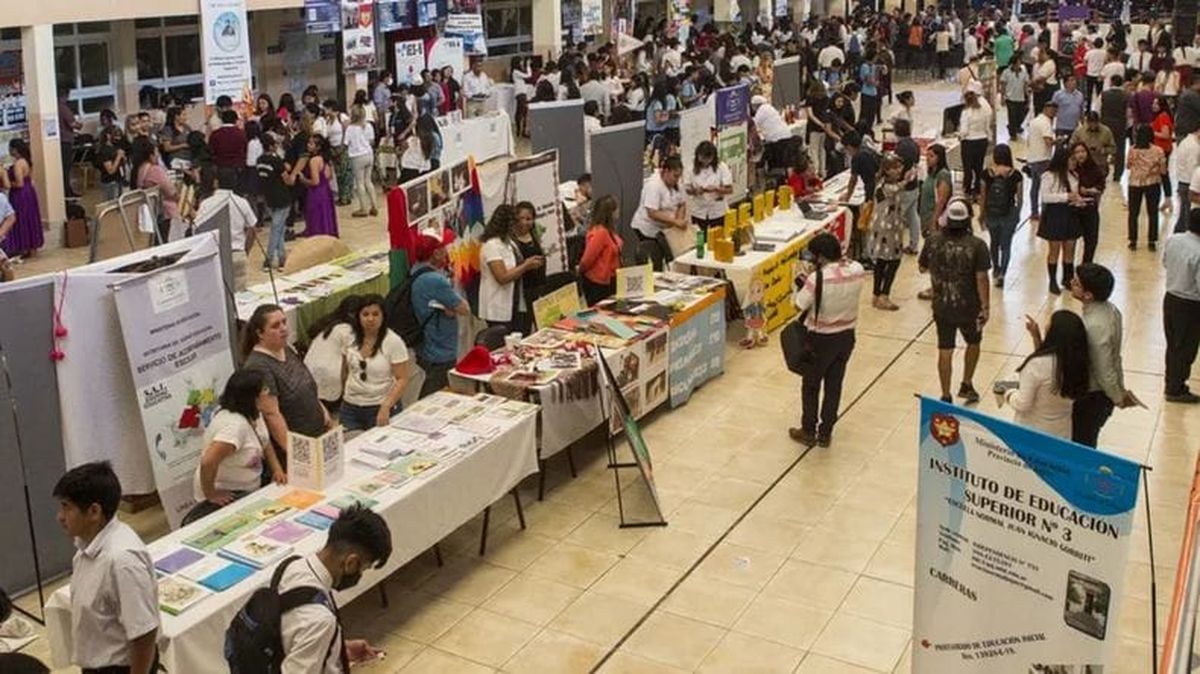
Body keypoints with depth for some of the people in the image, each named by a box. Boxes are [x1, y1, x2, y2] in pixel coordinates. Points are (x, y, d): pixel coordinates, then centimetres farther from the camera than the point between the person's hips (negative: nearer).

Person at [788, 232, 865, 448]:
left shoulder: (817, 278, -27)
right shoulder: (858, 270, -9)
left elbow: (799, 305, -18)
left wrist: (801, 286, 0)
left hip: (822, 339, -5)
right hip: (847, 335, 5)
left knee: (811, 386, 15)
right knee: (834, 385, 17)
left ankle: (808, 432, 27)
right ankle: (825, 433, 28)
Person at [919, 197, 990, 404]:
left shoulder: (933, 240, -9)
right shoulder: (977, 245, -17)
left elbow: (922, 268, 4)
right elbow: (981, 279, -16)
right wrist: (984, 307, -8)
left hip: (941, 307, 2)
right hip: (968, 307, -2)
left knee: (945, 351, 11)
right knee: (973, 343, 25)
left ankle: (946, 397, 16)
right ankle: (966, 385, 31)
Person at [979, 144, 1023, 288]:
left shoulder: (987, 174, -9)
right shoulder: (1015, 175, -11)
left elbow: (982, 197, -2)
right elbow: (1020, 198, -3)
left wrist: (982, 214, 10)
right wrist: (1017, 214, 13)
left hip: (991, 214, 2)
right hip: (1009, 214, -2)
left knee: (994, 242, 23)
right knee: (1006, 245, 7)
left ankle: (996, 269, 39)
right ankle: (1001, 274, -4)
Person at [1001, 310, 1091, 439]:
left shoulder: (1037, 365, -29)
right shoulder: (1075, 361, -9)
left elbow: (1022, 404, -21)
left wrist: (1008, 394, -1)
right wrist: (1037, 338, 4)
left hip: (1032, 433, -5)